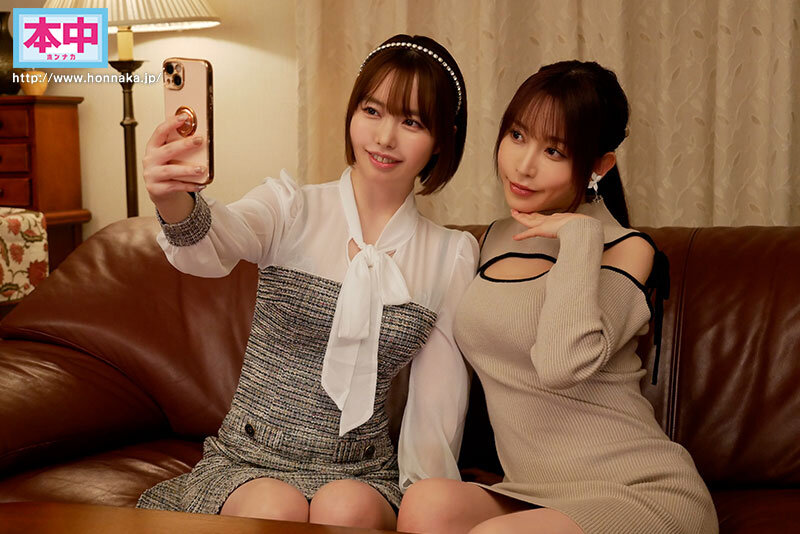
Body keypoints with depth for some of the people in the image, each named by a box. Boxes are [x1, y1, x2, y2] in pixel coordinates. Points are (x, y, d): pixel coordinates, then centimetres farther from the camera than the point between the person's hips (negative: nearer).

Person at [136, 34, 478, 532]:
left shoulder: (452, 257, 4)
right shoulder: (292, 208, -2)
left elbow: (439, 398, 6)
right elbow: (220, 239, -25)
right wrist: (176, 204, -48)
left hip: (360, 474, 1)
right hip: (249, 460, -1)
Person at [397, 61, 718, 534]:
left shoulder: (626, 250, -6)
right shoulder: (496, 240, 14)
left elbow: (564, 364, -25)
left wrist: (580, 236, -15)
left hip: (645, 493, -5)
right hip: (535, 496, 5)